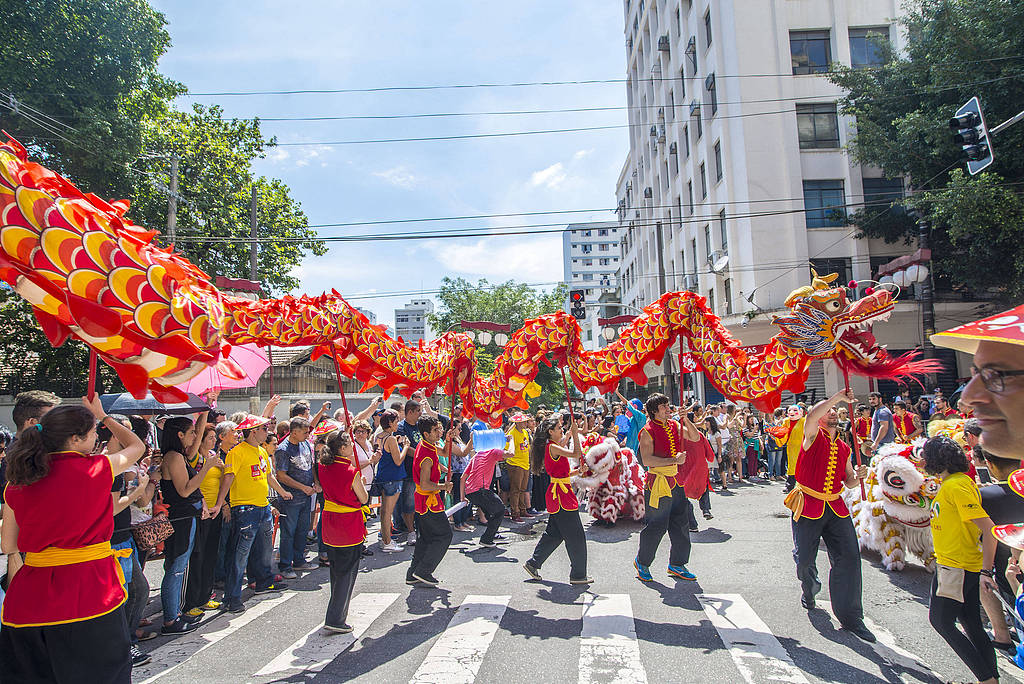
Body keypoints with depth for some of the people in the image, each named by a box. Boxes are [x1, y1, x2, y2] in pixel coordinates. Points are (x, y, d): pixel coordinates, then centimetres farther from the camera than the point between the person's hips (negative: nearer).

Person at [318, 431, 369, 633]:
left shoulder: (323, 467, -1)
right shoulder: (351, 472, -19)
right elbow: (364, 499, -9)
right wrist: (360, 481, 5)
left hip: (329, 523, 7)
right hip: (350, 525, -7)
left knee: (336, 569, 21)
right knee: (348, 572, 3)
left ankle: (338, 611, 35)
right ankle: (335, 619, 4)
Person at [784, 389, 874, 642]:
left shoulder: (843, 448, 12)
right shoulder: (813, 437, -4)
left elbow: (848, 482, 18)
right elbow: (811, 415, -27)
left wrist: (857, 476, -4)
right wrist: (838, 396, -24)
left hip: (836, 508, 4)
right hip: (809, 507, -4)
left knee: (849, 557, -4)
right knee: (805, 559, 7)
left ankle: (850, 616, 7)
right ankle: (809, 590, 39)